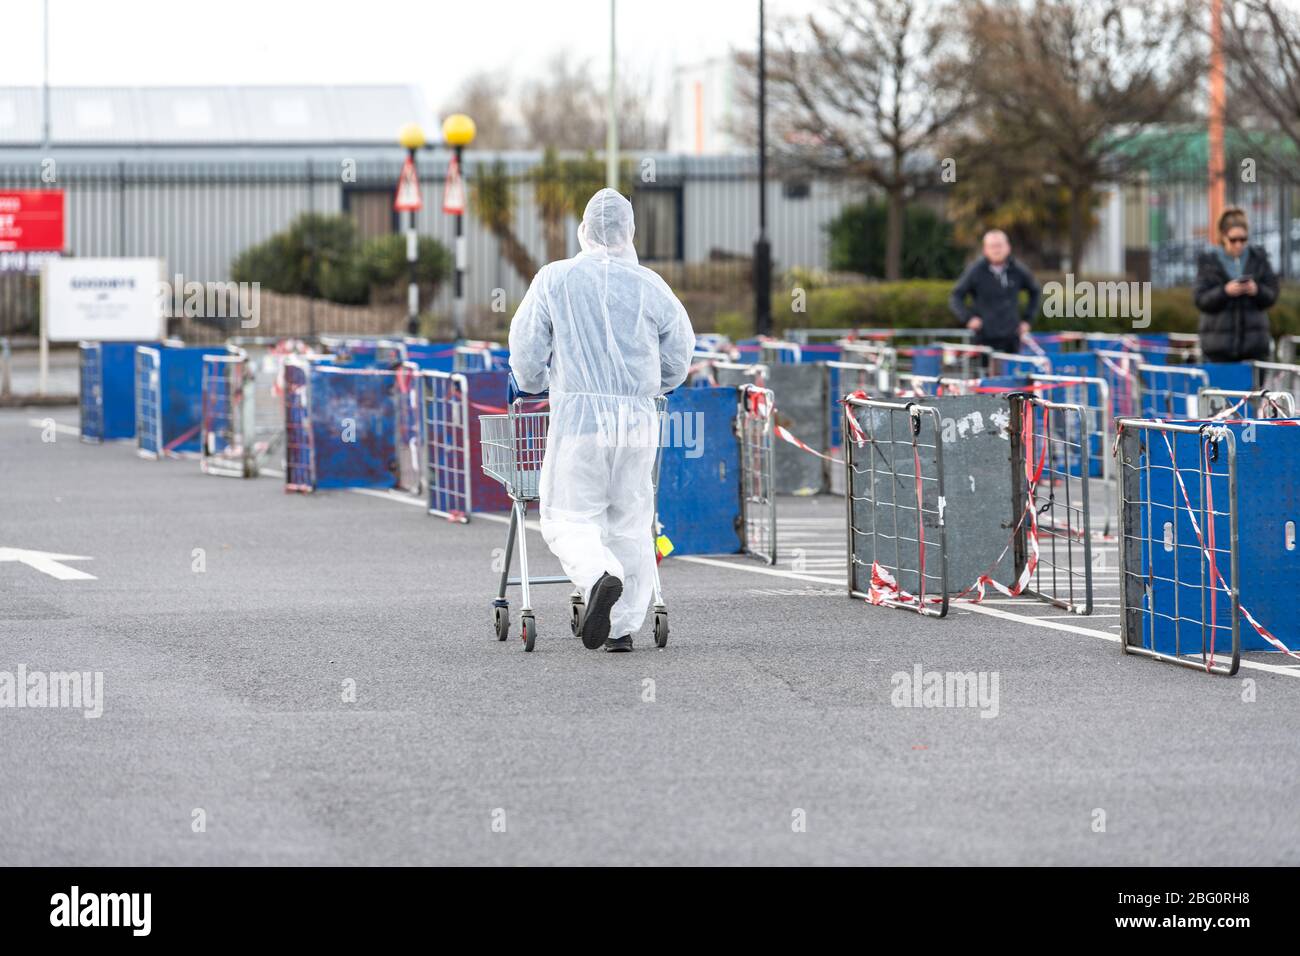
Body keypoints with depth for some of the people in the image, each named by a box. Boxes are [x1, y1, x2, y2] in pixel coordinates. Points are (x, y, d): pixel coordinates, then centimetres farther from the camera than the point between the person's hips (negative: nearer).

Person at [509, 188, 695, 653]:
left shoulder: (554, 280, -2)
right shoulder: (652, 287, 2)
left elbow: (526, 350, 1)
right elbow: (678, 359, 9)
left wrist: (534, 384, 22)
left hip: (577, 416, -2)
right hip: (639, 419, 2)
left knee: (570, 518, 5)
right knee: (631, 522, 11)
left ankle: (599, 576, -26)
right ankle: (623, 626, 9)